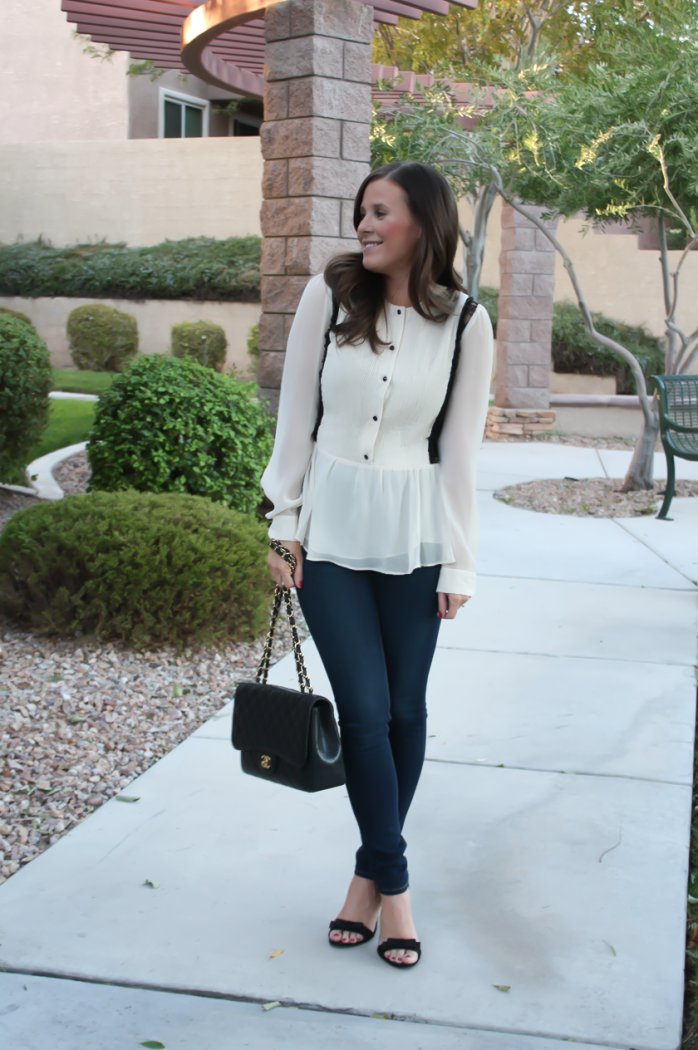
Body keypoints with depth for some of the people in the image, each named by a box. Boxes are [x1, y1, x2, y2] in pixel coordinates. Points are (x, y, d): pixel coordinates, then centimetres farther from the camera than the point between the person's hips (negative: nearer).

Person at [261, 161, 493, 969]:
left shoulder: (465, 322, -3)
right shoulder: (329, 296, -2)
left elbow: (459, 451, 0)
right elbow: (296, 416, 2)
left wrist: (458, 563, -1)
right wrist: (284, 524, 0)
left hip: (411, 537, 1)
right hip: (330, 529, 0)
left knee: (404, 711, 7)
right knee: (364, 711, -3)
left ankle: (371, 873, 25)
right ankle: (393, 886, 11)